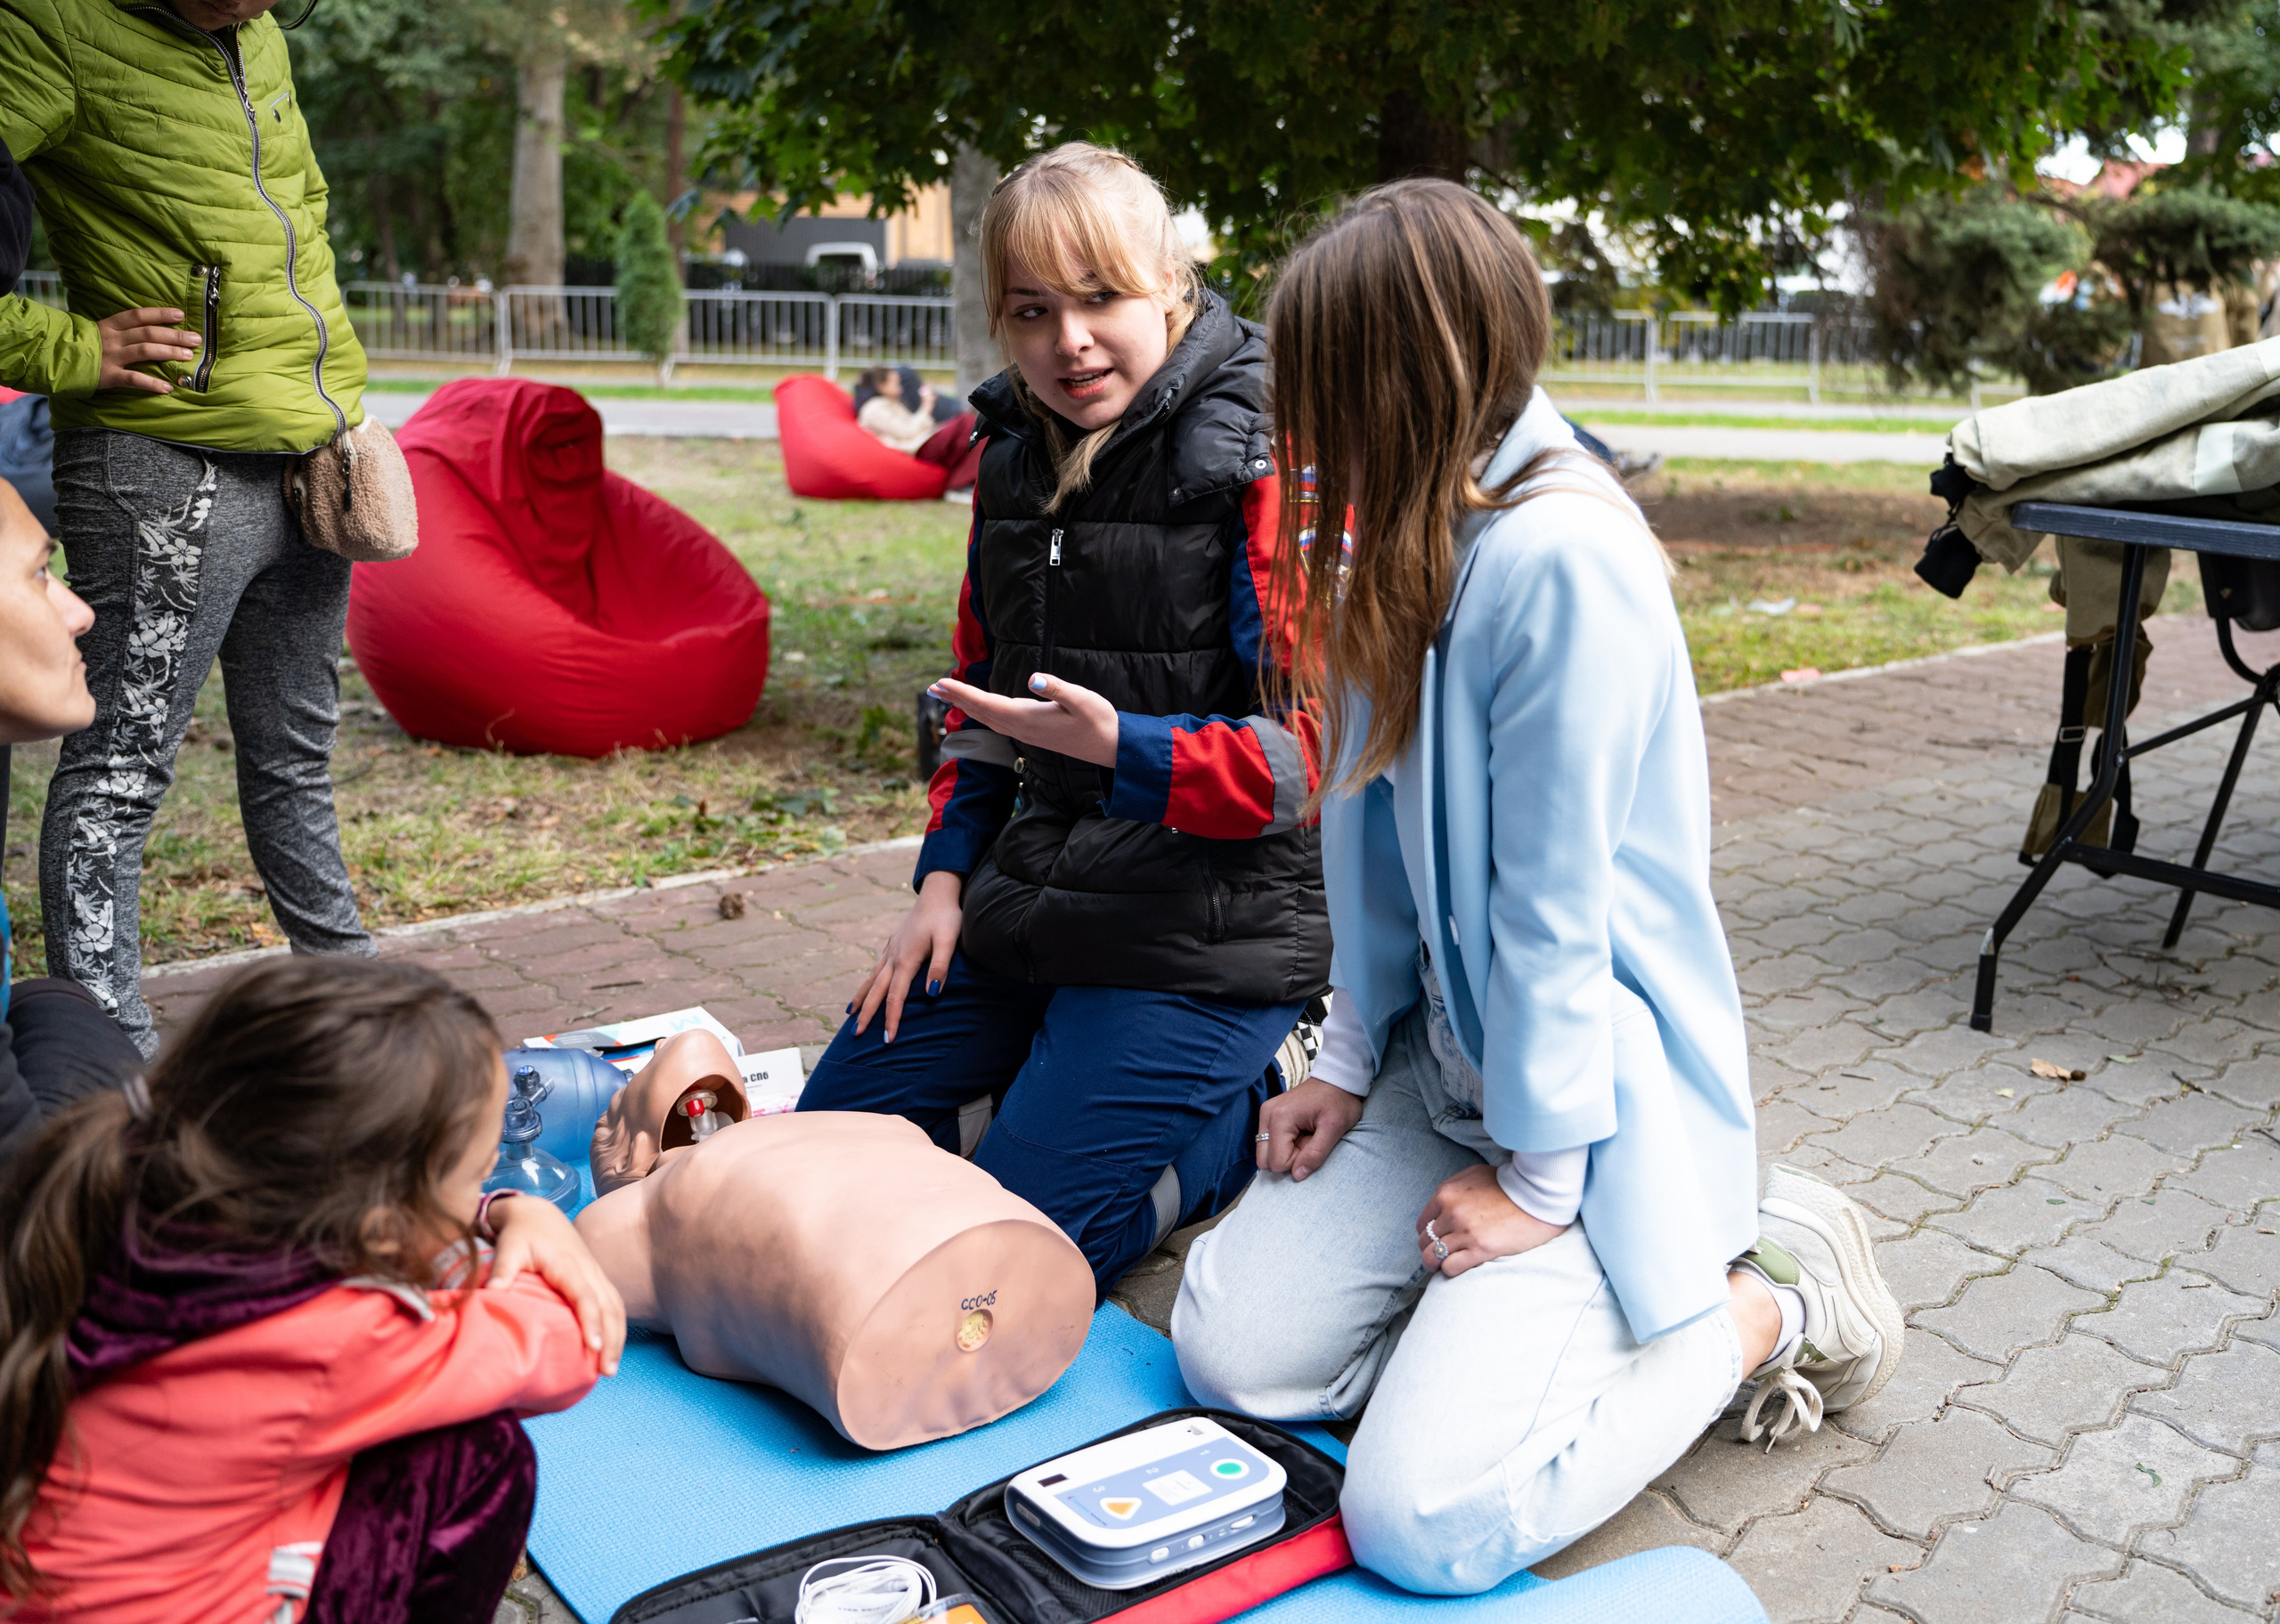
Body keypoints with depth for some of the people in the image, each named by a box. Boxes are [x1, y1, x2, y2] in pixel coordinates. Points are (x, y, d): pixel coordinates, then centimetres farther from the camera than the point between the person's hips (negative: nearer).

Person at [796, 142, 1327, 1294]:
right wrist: (945, 878, 9)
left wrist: (1123, 749, -28)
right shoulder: (1015, 463, 9)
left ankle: (1259, 1113, 9)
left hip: (1209, 929, -8)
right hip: (1028, 898, 8)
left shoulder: (1265, 465, -14)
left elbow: (1320, 748, -17)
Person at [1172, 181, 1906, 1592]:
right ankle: (1528, 1305, 17)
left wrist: (1537, 1179, -14)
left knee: (1426, 1519, -16)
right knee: (1228, 1347, -1)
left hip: (1599, 1095, -8)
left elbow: (1554, 903, -22)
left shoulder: (1560, 558, -25)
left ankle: (1769, 1303, 5)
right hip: (1450, 1060, 8)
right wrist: (1351, 1063, 8)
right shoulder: (1422, 542, 5)